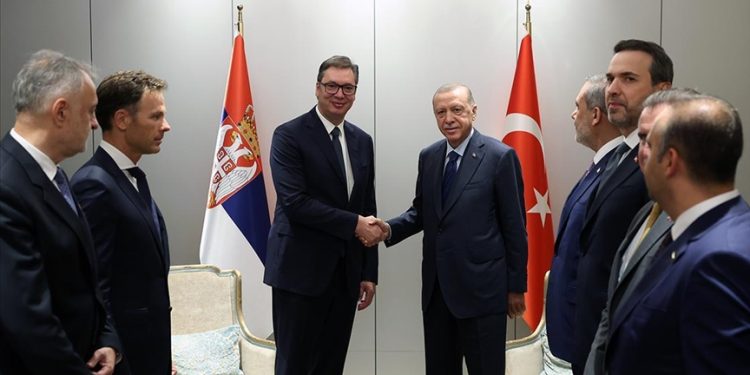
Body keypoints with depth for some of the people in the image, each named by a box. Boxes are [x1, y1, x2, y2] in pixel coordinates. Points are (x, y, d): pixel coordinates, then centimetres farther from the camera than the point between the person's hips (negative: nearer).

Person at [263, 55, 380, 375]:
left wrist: (369, 272, 10)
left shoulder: (362, 141, 11)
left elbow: (367, 207, 13)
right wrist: (354, 224, -16)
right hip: (301, 270, -6)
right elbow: (294, 202, -18)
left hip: (346, 272, 6)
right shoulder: (289, 135, -8)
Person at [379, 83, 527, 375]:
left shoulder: (500, 156, -9)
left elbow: (514, 226, -7)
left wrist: (516, 285, -5)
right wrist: (390, 229, -7)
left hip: (481, 287, -5)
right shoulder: (428, 157, 8)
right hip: (436, 287, 5)